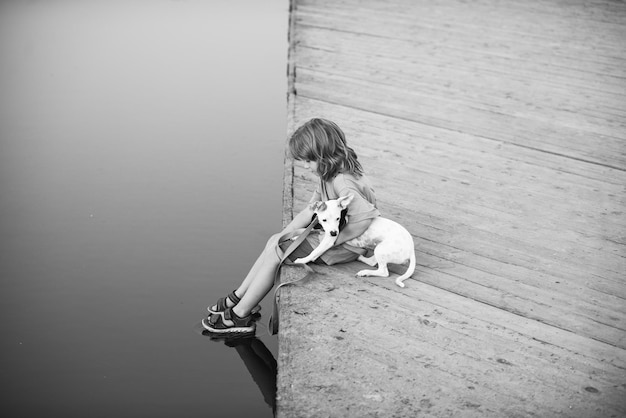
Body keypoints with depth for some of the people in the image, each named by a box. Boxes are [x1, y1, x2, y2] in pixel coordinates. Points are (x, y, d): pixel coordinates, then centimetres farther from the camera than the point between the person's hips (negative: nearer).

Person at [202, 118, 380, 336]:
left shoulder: (342, 183, -28)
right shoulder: (330, 175, 4)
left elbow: (365, 216, -39)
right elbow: (312, 209, 6)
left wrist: (335, 239, -26)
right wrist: (284, 235, -1)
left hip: (347, 245, -10)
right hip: (329, 233, 10)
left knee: (276, 252, -10)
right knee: (275, 242, 9)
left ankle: (240, 315, 0)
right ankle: (239, 297, 16)